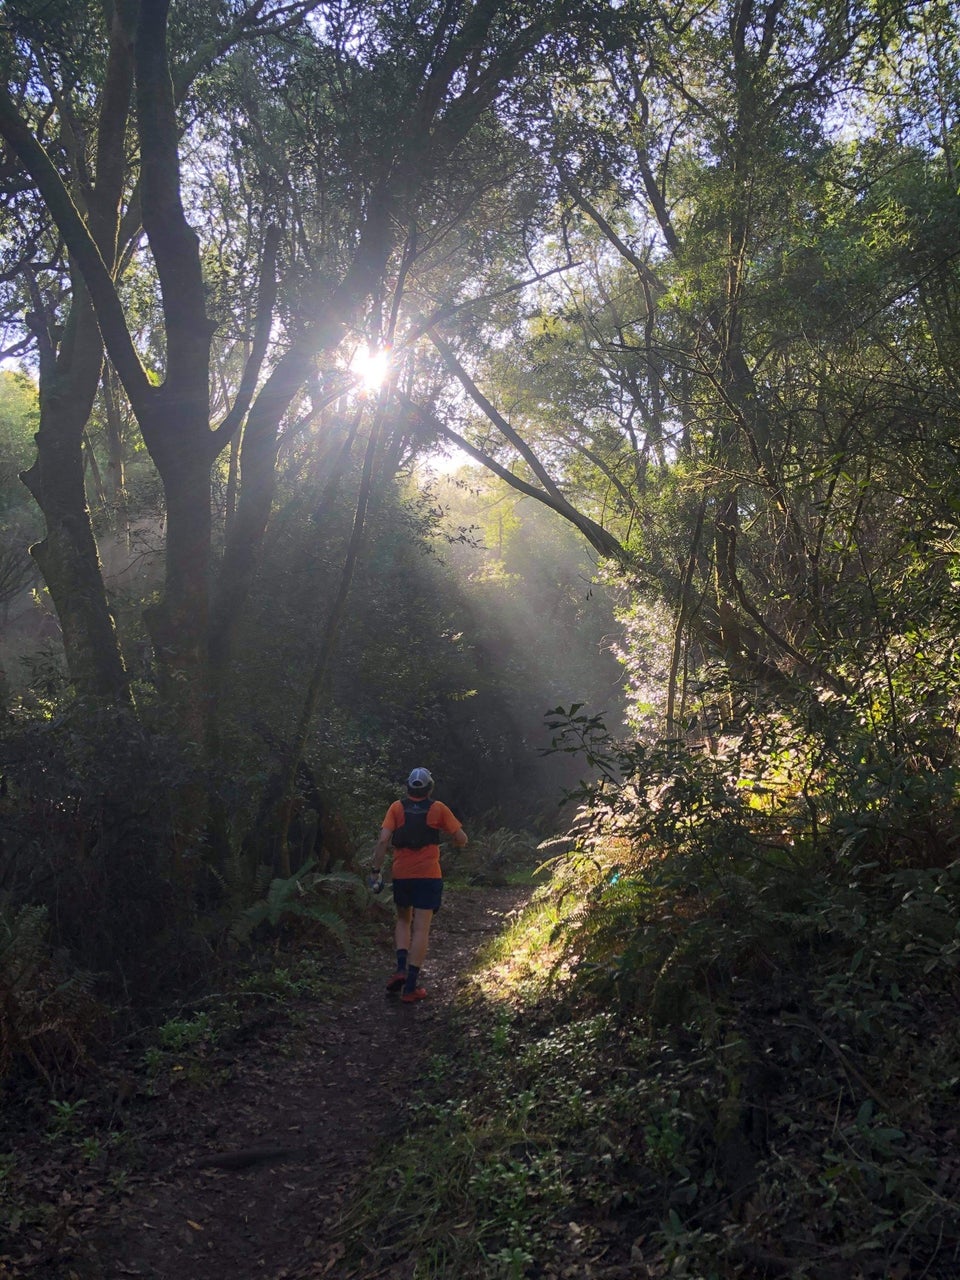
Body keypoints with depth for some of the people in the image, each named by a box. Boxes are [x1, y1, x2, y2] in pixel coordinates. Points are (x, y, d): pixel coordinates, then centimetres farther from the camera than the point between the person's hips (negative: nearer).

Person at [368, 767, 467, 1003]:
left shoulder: (397, 807, 1)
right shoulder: (438, 809, -1)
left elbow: (383, 840, -8)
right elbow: (461, 839, -1)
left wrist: (376, 871, -3)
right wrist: (456, 843, 21)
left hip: (401, 875, 2)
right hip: (428, 876, -2)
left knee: (403, 921, 23)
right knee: (421, 929, 0)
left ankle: (401, 969, 5)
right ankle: (410, 987, -2)